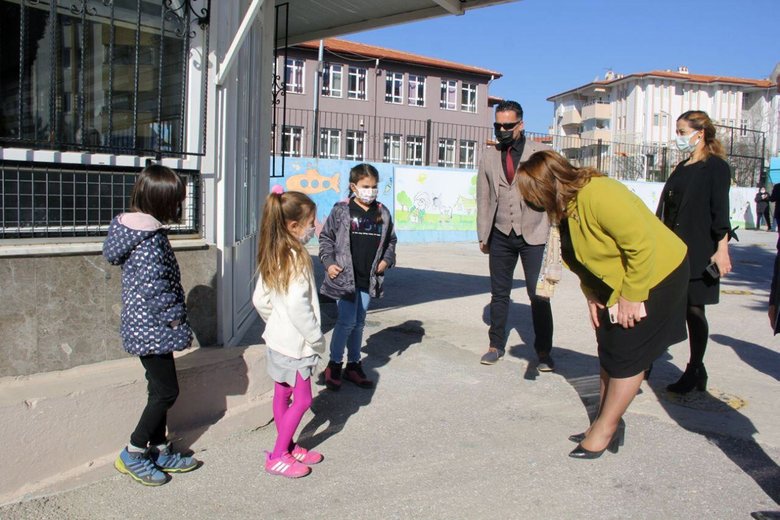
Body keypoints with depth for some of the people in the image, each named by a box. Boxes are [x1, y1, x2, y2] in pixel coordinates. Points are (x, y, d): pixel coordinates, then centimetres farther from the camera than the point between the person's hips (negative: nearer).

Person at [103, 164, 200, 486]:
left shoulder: (135, 228, 9)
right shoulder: (150, 239, -21)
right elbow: (154, 288, -26)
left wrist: (174, 318, 15)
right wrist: (177, 319, -14)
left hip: (145, 328, 10)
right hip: (153, 330, -10)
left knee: (161, 390, 17)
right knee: (166, 391, 2)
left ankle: (159, 452, 29)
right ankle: (133, 455, 15)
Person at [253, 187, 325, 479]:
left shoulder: (272, 255, 5)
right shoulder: (296, 258, -22)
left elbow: (260, 300, 9)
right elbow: (297, 305, -27)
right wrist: (317, 338, -18)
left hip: (277, 338, 9)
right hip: (295, 342, -9)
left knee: (282, 395, 18)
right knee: (302, 400, 4)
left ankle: (287, 447, 32)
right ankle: (278, 457, 13)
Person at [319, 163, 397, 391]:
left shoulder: (382, 213, 6)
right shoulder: (341, 210, -5)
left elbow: (391, 240, 17)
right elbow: (326, 237, 2)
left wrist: (387, 260, 2)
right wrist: (329, 262, -8)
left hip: (369, 279, 4)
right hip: (345, 276, -4)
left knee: (359, 322, 14)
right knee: (347, 321, -7)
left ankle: (353, 365, 26)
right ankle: (334, 365, 11)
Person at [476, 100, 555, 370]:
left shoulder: (541, 153, 0)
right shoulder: (489, 157, 7)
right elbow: (483, 198, 10)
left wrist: (554, 231, -5)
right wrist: (483, 235, 8)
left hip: (533, 235, -2)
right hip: (501, 235, 3)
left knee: (538, 295, -1)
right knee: (499, 293, 11)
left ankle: (543, 352, 12)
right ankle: (496, 345, 24)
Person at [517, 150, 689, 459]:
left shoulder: (598, 195, -32)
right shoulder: (564, 207, -3)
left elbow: (642, 245, -31)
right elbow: (582, 258, 7)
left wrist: (631, 297, -24)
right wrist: (591, 295, -2)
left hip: (656, 275, -9)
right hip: (613, 283, 9)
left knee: (627, 355, -3)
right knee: (608, 351, 13)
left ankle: (606, 428, 10)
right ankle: (608, 423, 25)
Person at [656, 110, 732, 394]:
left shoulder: (716, 167, -4)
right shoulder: (682, 168, 17)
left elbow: (720, 211, -12)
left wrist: (722, 249, -18)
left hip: (699, 254, -7)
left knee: (693, 310, 1)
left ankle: (695, 371, 14)